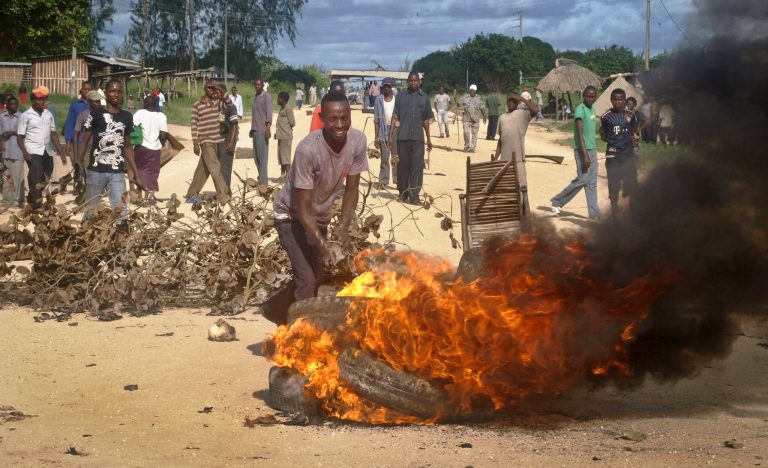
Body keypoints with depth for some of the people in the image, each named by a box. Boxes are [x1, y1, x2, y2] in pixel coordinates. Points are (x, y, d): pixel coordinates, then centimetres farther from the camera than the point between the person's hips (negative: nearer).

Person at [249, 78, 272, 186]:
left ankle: (263, 181, -7)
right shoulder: (255, 97, 17)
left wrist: (268, 128, -23)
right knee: (256, 155, 11)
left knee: (262, 155, -8)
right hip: (255, 130, 8)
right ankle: (261, 177, 20)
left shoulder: (266, 96, -7)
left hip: (262, 130, -8)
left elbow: (269, 113, -15)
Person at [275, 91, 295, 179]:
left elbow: (292, 123, -13)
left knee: (285, 156, -9)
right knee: (280, 156, 12)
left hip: (286, 136, -9)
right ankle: (283, 174, 19)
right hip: (281, 136, 9)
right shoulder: (281, 110, 16)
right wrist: (277, 133, 10)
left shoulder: (288, 109, -11)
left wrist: (287, 129, 1)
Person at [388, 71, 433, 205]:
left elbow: (426, 120, 14)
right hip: (403, 137, 0)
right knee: (403, 166, 5)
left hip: (418, 137, 1)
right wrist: (390, 135, -4)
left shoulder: (425, 98, 10)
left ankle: (414, 195, -4)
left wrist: (429, 138, 13)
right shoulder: (401, 97, 6)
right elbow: (395, 117, 4)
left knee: (417, 166, -5)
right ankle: (403, 193, 17)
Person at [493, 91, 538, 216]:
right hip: (505, 158, 6)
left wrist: (522, 98, -18)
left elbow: (535, 110, -24)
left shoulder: (523, 114, -2)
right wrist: (495, 158, 15)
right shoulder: (502, 118, 15)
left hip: (518, 157, -6)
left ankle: (525, 210, -3)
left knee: (521, 185, -7)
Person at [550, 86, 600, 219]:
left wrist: (592, 152, 17)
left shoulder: (592, 109, 12)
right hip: (582, 149, -8)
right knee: (582, 180, -8)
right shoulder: (580, 109, -14)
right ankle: (557, 201, 5)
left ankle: (594, 212, 5)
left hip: (592, 149, 8)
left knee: (592, 183, 5)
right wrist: (585, 154, -24)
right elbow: (580, 134, -19)